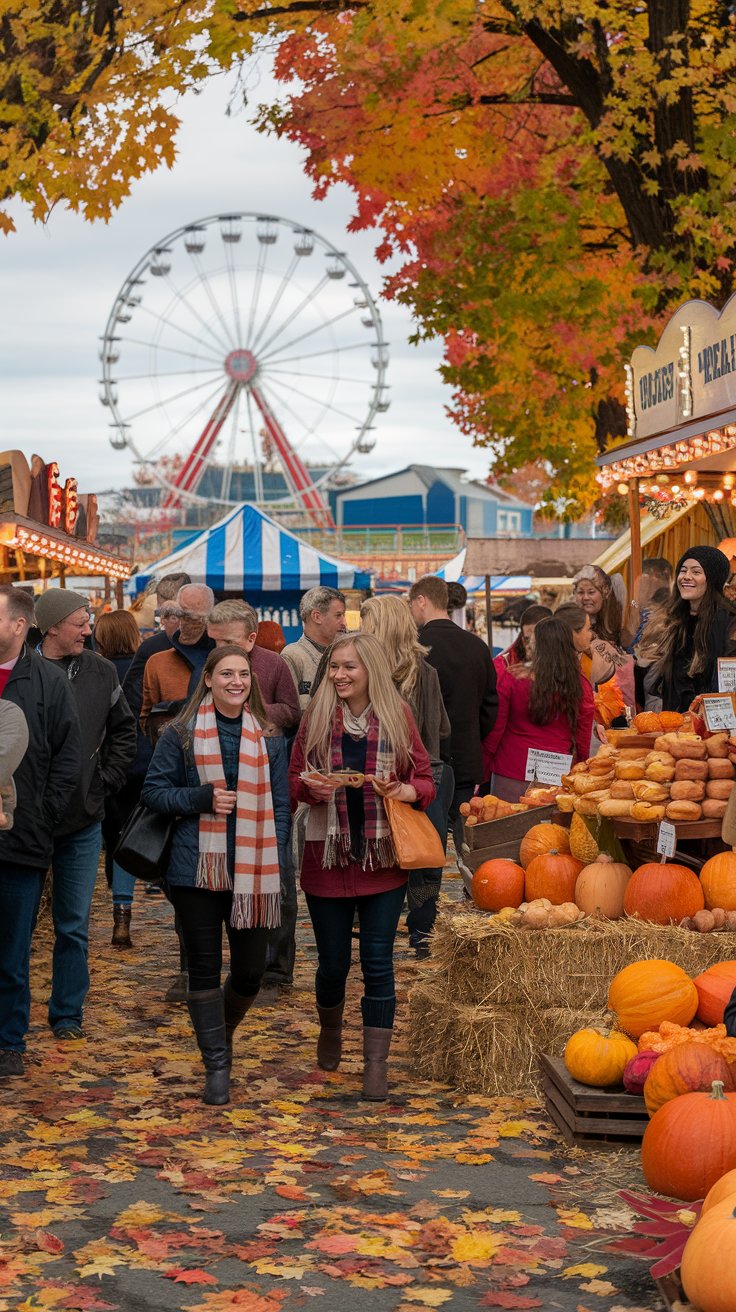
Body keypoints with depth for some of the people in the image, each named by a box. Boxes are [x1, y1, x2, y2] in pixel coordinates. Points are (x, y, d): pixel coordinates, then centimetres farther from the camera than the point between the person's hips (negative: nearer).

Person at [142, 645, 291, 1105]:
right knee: (205, 970, 2)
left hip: (253, 872, 2)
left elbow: (280, 805, 8)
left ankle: (223, 1031, 35)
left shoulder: (269, 739, 7)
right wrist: (202, 799, -13)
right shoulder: (180, 734, 1)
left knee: (251, 972, 5)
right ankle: (217, 1066, 13)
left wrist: (275, 867, 0)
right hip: (197, 871, -2)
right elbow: (154, 791, 3)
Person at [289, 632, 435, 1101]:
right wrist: (311, 788, -15)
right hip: (328, 855, 1)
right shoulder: (317, 718, 3)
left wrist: (404, 791, -17)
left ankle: (377, 1062, 7)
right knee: (333, 962, 9)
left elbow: (426, 780, 4)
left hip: (383, 856, -1)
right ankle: (331, 1029, 39)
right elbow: (293, 780, 7)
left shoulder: (398, 716, 0)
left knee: (378, 961, -3)